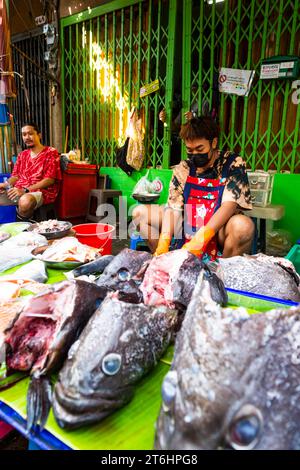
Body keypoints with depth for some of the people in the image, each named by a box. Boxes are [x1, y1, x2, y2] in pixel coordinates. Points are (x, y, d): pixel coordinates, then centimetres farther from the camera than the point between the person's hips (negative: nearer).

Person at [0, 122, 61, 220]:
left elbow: (50, 180, -10)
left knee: (25, 201, -40)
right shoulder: (22, 155, 21)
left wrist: (25, 190, -19)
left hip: (41, 192, -6)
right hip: (19, 191, 6)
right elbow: (15, 175, 21)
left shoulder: (51, 152, 0)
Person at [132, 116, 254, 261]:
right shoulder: (183, 169, 1)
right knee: (140, 212, -5)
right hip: (189, 227, 4)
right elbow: (173, 208, -8)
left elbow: (229, 205, -22)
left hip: (219, 230, -3)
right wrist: (163, 244, -25)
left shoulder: (233, 164, -9)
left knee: (243, 225, -37)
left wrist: (199, 239, -36)